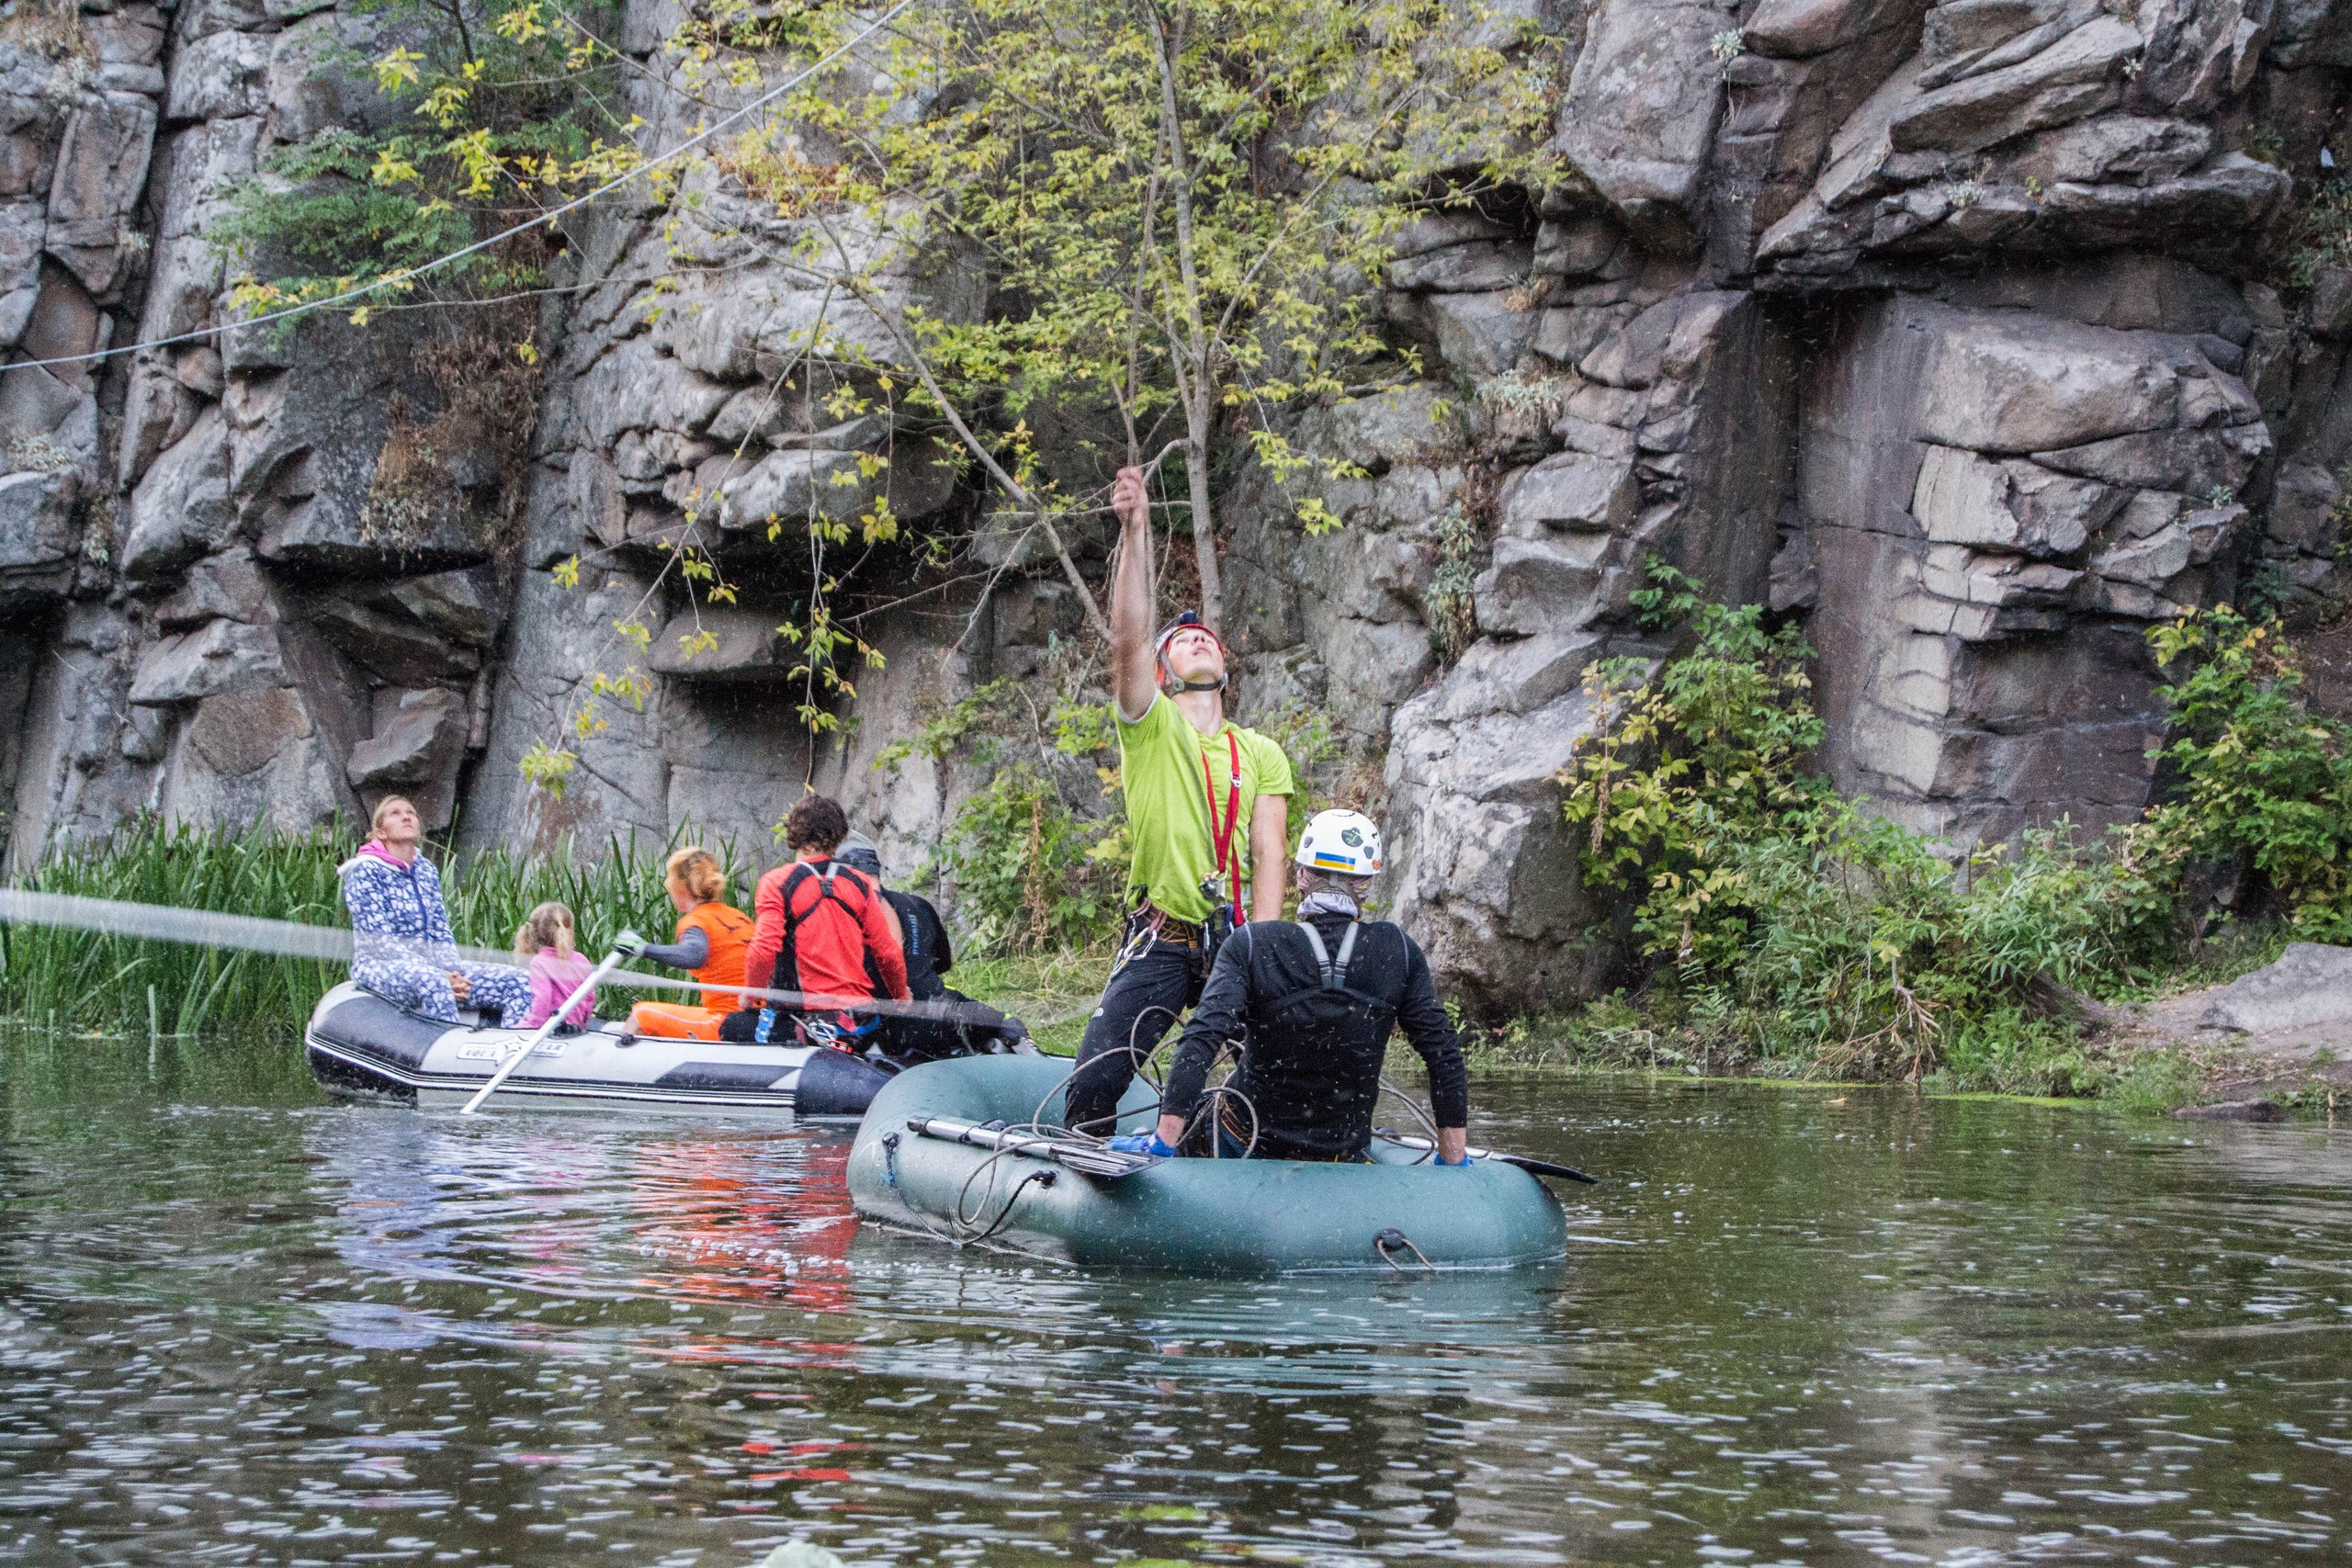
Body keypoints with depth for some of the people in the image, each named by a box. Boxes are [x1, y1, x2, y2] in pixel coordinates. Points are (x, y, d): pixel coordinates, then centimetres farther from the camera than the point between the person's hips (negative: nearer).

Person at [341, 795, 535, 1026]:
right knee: (431, 981, -41)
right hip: (379, 966, -7)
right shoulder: (366, 871, -6)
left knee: (518, 981, -12)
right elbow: (379, 940, -14)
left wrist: (454, 973, -9)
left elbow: (441, 933, 13)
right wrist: (441, 974, -22)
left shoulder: (427, 871, 16)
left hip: (433, 965, 7)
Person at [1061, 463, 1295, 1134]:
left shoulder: (1262, 755, 12)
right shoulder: (1151, 727, 4)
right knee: (1094, 1083, -13)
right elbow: (1129, 638, -12)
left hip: (1235, 944, 2)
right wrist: (1135, 529, -21)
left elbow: (1268, 856, 2)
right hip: (1158, 945, -2)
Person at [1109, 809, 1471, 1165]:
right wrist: (1454, 1160, 1)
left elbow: (1203, 1036, -23)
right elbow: (1443, 1053, -5)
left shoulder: (1252, 944, -13)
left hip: (1246, 1142, -2)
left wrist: (1163, 1141, -23)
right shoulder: (1398, 951, -8)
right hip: (1343, 1156, 2)